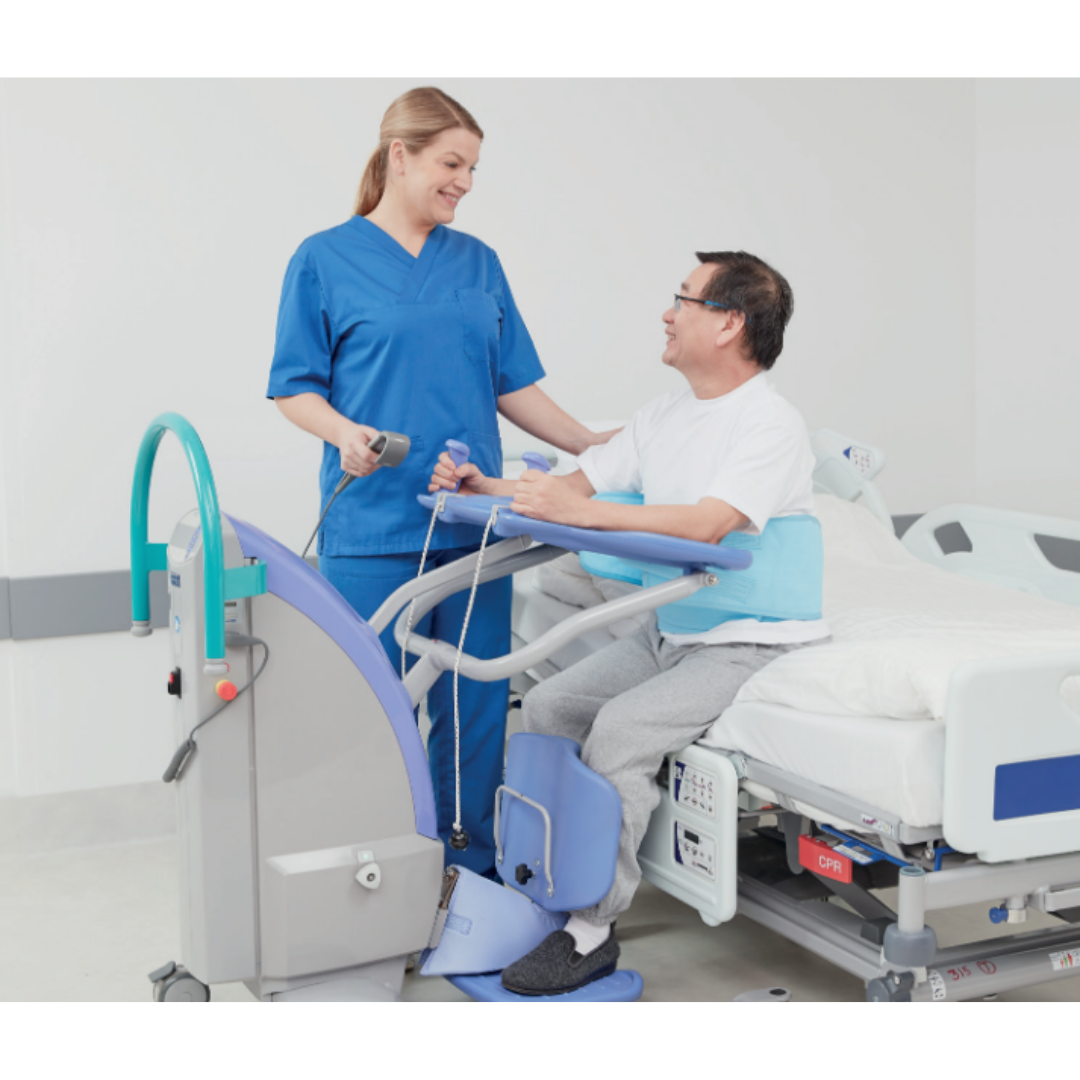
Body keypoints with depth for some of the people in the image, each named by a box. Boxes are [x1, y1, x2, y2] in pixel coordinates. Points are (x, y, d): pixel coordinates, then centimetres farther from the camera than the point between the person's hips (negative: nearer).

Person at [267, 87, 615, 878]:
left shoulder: (478, 263, 14)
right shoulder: (325, 261, 2)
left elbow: (514, 385, 15)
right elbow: (295, 387, 0)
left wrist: (594, 447, 8)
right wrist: (346, 433, -19)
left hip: (474, 521, 4)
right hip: (373, 525, -4)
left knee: (476, 703, 6)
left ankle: (473, 863, 18)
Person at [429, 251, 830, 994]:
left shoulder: (773, 425, -16)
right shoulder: (668, 415, 12)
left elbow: (707, 525, -31)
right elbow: (581, 484, 13)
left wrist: (580, 512, -37)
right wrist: (490, 488, -2)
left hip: (753, 643, -9)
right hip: (671, 632, 9)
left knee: (620, 729, -24)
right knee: (549, 705, -2)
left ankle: (591, 932, -15)